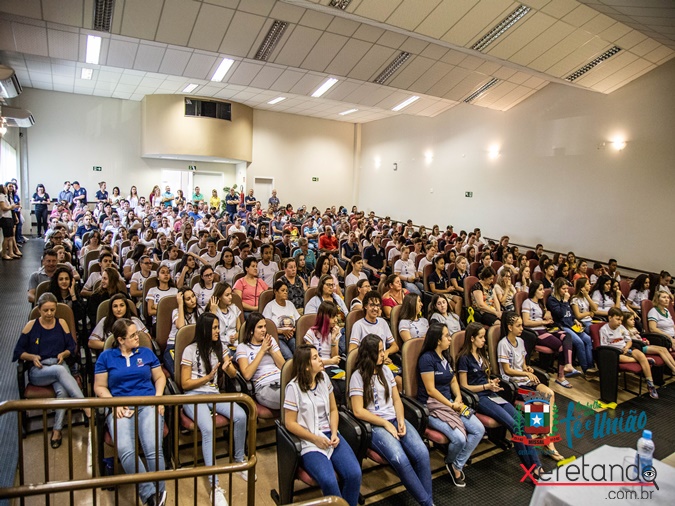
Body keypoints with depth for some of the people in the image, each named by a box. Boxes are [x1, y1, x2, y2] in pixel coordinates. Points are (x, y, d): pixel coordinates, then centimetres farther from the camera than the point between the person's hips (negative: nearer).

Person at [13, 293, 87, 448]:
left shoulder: (62, 323, 9)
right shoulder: (31, 325, 6)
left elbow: (72, 347, 12)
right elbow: (19, 351, 9)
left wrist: (63, 354, -8)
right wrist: (32, 357, -9)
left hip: (59, 365, 1)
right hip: (38, 370, -1)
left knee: (62, 391, -33)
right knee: (60, 370, -38)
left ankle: (57, 430, -22)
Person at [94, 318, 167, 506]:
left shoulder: (146, 352, 15)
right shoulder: (106, 357, 12)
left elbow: (160, 377, 19)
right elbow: (99, 387, 10)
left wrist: (158, 397, 0)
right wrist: (114, 403, -7)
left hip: (148, 405, 1)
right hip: (120, 408, 0)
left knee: (154, 450, -26)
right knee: (125, 451, -30)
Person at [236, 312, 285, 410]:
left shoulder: (271, 340, 20)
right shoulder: (242, 347, 8)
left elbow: (283, 366, 12)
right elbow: (247, 375, -8)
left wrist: (271, 350, -3)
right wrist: (262, 351, -7)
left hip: (282, 381, 5)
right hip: (264, 387, -4)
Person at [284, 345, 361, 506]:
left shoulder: (324, 377, 6)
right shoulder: (294, 387, -11)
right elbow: (290, 423, -7)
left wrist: (334, 433, -3)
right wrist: (316, 439, -12)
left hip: (330, 435, 5)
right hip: (309, 441, -5)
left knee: (355, 474, -18)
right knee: (329, 481, -28)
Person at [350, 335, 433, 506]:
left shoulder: (386, 370, 12)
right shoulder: (358, 376, -6)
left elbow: (397, 399, 13)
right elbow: (358, 411, -10)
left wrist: (400, 420, -6)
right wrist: (386, 423, -12)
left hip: (395, 419, 5)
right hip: (374, 425, -5)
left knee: (422, 453, -21)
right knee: (400, 458, -29)